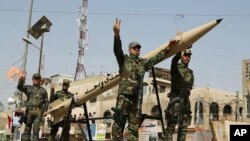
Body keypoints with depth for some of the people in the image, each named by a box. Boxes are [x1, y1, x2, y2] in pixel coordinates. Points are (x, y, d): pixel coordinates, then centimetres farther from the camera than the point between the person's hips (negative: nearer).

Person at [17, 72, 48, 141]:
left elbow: (46, 102, 16)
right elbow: (20, 87, -3)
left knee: (36, 129, -8)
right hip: (29, 110, 0)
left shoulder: (43, 90, 19)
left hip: (38, 112, 0)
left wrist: (45, 111, 3)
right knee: (27, 128, -1)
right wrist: (21, 79, -20)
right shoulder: (28, 88, 16)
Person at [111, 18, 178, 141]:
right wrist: (116, 34, -25)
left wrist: (168, 48, 20)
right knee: (119, 123, -7)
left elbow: (156, 58, 25)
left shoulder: (143, 63, 20)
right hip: (124, 96, -5)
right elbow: (117, 50, -9)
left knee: (134, 126, 5)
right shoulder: (124, 60, 7)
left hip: (137, 98, 5)